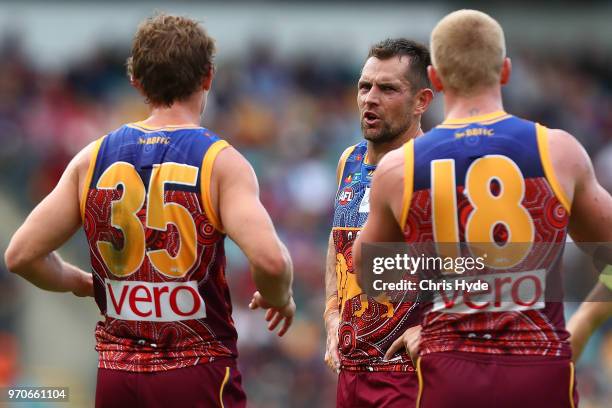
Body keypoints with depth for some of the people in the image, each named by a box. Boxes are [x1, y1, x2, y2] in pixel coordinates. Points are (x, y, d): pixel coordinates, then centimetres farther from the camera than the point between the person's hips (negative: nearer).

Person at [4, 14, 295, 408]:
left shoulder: (93, 158, 4)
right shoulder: (220, 161, -8)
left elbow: (21, 254, 4)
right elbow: (269, 259, -22)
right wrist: (278, 298, 0)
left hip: (116, 375, 4)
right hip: (198, 375, -4)